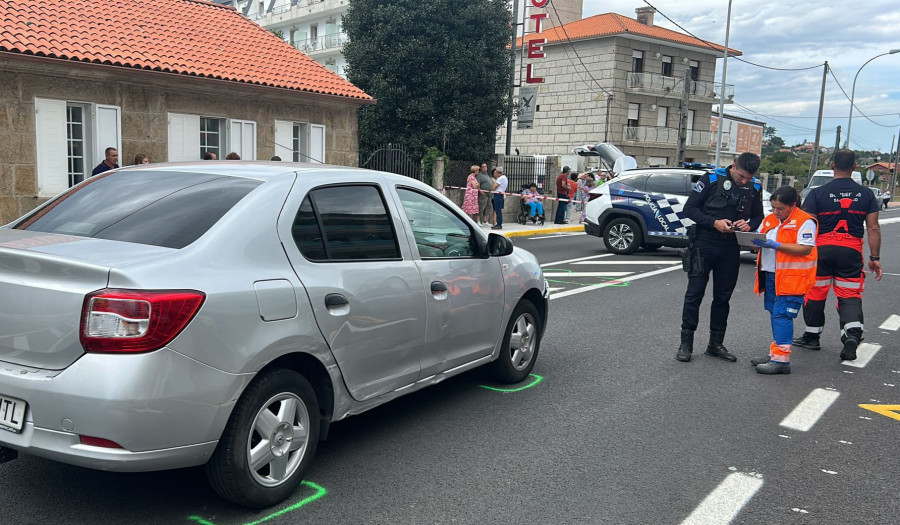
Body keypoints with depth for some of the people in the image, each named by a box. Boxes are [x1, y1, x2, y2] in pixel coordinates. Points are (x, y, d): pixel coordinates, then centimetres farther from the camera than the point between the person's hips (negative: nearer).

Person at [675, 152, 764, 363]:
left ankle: (716, 344, 21)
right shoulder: (712, 178, -7)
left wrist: (749, 225, -8)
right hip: (704, 244, -4)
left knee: (723, 297, 11)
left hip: (731, 249, 4)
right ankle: (686, 343, 6)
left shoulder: (755, 188, 6)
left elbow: (758, 217, 15)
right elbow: (689, 208, -7)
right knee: (694, 294, -1)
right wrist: (714, 222, -19)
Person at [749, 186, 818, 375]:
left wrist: (775, 245, -22)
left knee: (782, 315, -10)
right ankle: (776, 352, 22)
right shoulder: (769, 220, 15)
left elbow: (806, 249, -17)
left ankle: (781, 359, -9)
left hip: (791, 278, -8)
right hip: (770, 275, 8)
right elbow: (760, 243, 19)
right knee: (775, 314, 13)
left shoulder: (804, 221, -8)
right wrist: (757, 242, -6)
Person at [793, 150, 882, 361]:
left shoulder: (818, 193, -4)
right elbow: (873, 229, 4)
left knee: (815, 294, 12)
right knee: (850, 296, 6)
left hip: (822, 249, -1)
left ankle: (812, 336, 25)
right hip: (852, 252, 2)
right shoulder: (866, 194, 4)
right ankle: (852, 333, -17)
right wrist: (875, 258, 9)